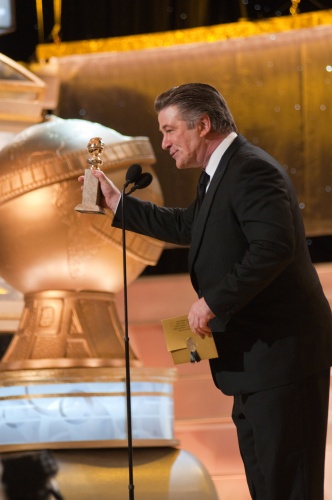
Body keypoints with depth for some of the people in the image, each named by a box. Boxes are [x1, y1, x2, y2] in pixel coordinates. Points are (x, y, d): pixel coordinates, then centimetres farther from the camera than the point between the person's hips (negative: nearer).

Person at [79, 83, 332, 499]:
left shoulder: (251, 170, -19)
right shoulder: (226, 171, 16)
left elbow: (274, 245, -31)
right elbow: (188, 227, 28)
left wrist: (214, 301, -26)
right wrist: (117, 204, 26)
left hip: (282, 352, -11)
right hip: (257, 355, 11)